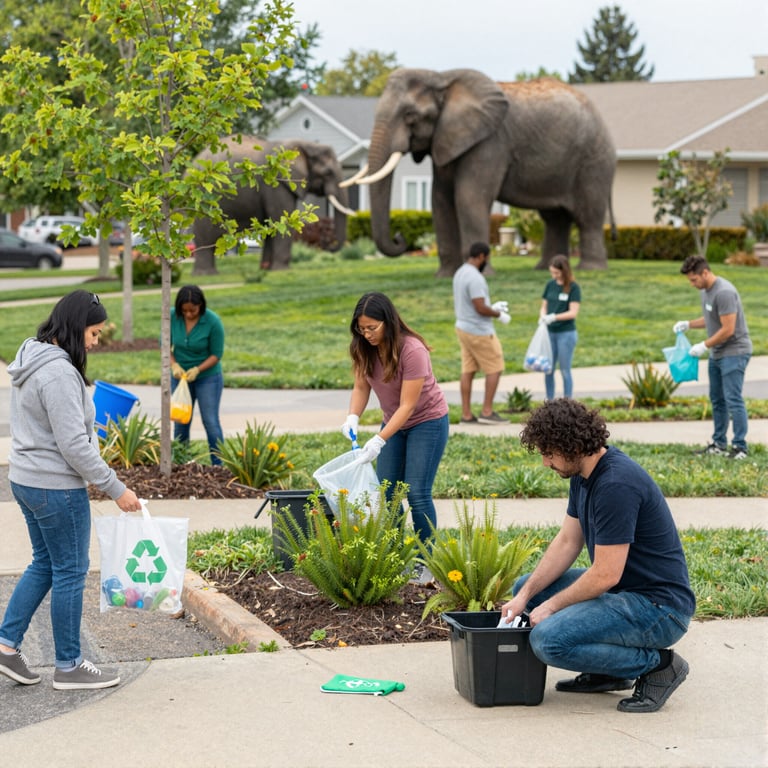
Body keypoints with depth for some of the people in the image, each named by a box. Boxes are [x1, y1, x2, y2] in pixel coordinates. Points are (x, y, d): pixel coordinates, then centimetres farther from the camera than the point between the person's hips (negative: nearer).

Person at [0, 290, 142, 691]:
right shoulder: (59, 374, -24)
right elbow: (74, 445, -24)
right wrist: (116, 489, -19)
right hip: (57, 488, -10)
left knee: (44, 563, 20)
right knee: (70, 571, 3)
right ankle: (68, 666, 13)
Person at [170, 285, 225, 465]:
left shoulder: (213, 321, -20)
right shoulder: (172, 316, -13)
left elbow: (216, 354, -13)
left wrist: (197, 370, -24)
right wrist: (174, 365, -17)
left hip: (208, 377, -3)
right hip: (180, 376, 3)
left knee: (210, 422, -4)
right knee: (180, 422, 8)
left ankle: (219, 465, 1)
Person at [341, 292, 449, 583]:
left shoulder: (412, 350, -29)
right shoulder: (363, 349, -10)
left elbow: (407, 405, -28)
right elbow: (361, 387, -4)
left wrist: (379, 440, -34)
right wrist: (353, 417, -24)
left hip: (427, 421, -6)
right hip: (393, 422, 6)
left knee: (417, 493, -11)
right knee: (385, 491, -1)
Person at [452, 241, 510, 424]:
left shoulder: (460, 273, 9)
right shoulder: (475, 278, -22)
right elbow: (480, 308, -25)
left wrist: (492, 306, 16)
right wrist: (499, 314, -8)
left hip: (464, 327, 9)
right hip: (479, 331, -9)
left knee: (468, 371, 9)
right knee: (495, 369, 1)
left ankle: (466, 414, 10)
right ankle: (487, 412, 2)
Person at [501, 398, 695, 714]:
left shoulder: (616, 484, -26)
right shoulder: (584, 473, 5)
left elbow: (606, 574, -24)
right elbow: (567, 541, 12)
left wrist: (552, 605, -11)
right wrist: (525, 595, 2)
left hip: (659, 607, -11)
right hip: (624, 592, 11)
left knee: (549, 639, -26)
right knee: (527, 586, 15)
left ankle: (657, 664, -8)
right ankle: (608, 672, 12)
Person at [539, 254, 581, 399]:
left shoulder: (573, 288, -9)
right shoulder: (550, 285, 6)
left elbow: (573, 313, -14)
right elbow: (544, 306, 10)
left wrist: (554, 317, -26)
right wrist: (542, 316, -12)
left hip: (566, 333, -5)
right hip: (550, 332, 5)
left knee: (565, 371, 1)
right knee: (548, 370, 7)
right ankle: (549, 400, 16)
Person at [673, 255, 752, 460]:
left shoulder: (724, 292, -22)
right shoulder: (705, 290, 10)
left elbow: (728, 329, -23)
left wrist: (704, 346, -16)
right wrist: (688, 324, 8)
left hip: (734, 352, -10)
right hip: (717, 354, 10)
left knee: (733, 399, -10)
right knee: (717, 400, 13)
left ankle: (740, 447, -6)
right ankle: (719, 444, 21)